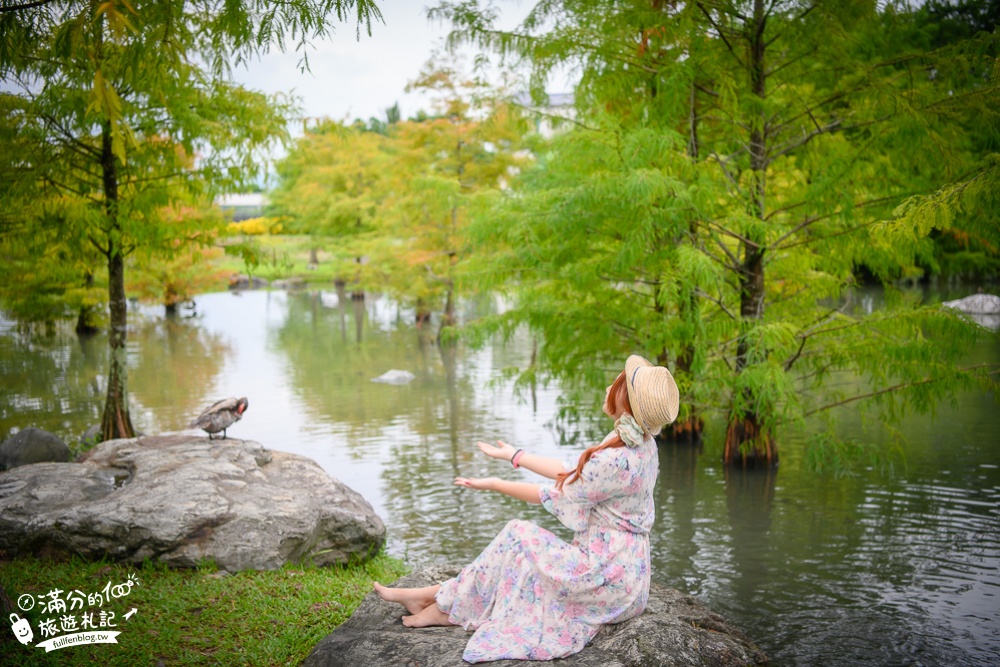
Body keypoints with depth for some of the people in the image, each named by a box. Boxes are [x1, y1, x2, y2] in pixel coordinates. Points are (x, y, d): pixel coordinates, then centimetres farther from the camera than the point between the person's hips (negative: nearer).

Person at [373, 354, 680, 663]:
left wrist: (495, 484, 0)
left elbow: (555, 496, -14)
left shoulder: (618, 459, -26)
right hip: (621, 571, 8)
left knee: (518, 534, -5)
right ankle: (440, 597, 12)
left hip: (608, 577, -8)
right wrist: (514, 455, 17)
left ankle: (447, 606, 11)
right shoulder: (639, 444, 2)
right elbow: (572, 474, 10)